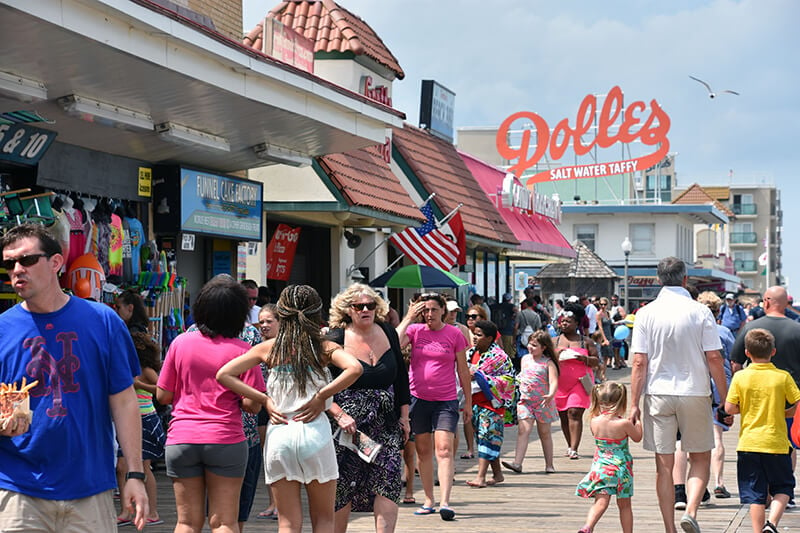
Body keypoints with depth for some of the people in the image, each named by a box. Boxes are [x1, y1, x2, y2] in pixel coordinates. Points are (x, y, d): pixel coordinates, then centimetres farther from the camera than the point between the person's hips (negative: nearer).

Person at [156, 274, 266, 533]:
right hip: (226, 440, -2)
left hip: (181, 440, 2)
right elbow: (251, 404, -7)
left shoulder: (181, 342, 1)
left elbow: (162, 396, 4)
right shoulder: (242, 350, -5)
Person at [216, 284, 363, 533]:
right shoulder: (324, 347, 0)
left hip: (278, 435, 1)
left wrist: (264, 400, 1)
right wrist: (321, 396, -9)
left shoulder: (269, 348, 4)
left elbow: (223, 375, 0)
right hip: (315, 433, -1)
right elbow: (354, 368, -19)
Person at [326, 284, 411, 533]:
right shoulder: (335, 340, -6)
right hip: (348, 425, -3)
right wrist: (339, 415, -18)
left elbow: (401, 377, 17)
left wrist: (404, 416, 14)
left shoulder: (388, 333, 7)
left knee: (388, 484, -9)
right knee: (341, 489, 1)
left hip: (386, 426, 3)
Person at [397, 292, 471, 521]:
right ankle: (429, 500, 19)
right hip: (418, 398, 2)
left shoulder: (454, 334, 2)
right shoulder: (415, 330, 4)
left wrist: (468, 401, 8)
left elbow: (463, 369, 7)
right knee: (423, 451, 9)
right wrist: (408, 318, -9)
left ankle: (444, 503, -17)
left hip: (446, 400, -2)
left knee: (444, 450, -12)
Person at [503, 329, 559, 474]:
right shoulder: (525, 359, 8)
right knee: (523, 431, -10)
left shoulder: (548, 363, -8)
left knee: (544, 433, 10)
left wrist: (551, 395, -35)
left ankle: (549, 465, 21)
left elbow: (553, 382, -19)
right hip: (525, 401, 3)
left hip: (543, 402, -3)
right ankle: (517, 463, -19)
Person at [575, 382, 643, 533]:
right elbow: (637, 437, 5)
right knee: (624, 505, 14)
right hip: (621, 468, -2)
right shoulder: (624, 424, -14)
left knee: (601, 502, -6)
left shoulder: (594, 422, -5)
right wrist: (637, 420, 21)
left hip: (600, 468, 2)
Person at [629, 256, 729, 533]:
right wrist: (726, 399, 2)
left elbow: (639, 363, -4)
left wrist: (634, 404, 0)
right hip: (695, 393, -1)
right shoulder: (700, 311, -4)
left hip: (658, 395, 1)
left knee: (664, 465, 7)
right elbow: (714, 359, -5)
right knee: (700, 458, 13)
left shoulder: (646, 313, -1)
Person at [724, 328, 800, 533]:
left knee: (755, 493, 6)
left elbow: (729, 408, -6)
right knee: (783, 488, 13)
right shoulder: (783, 377, -4)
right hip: (776, 443, -1)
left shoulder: (740, 377, -4)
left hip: (748, 443, 1)